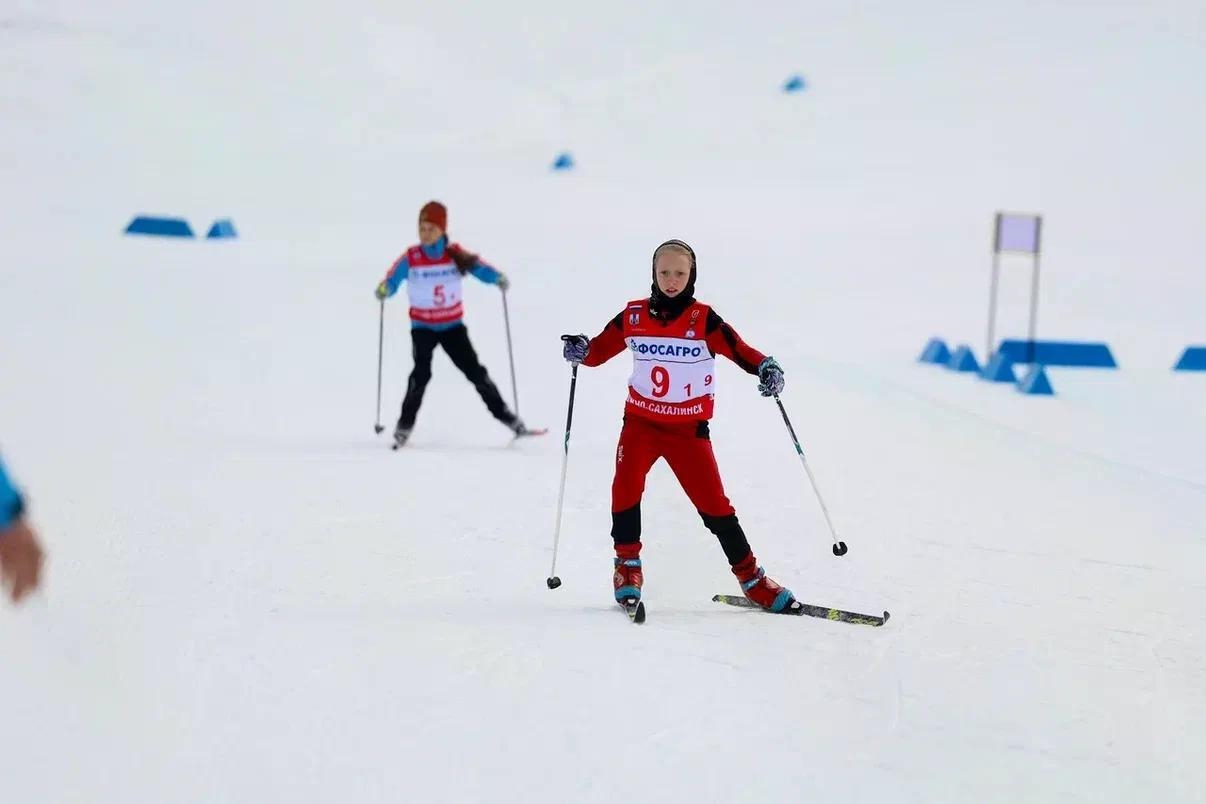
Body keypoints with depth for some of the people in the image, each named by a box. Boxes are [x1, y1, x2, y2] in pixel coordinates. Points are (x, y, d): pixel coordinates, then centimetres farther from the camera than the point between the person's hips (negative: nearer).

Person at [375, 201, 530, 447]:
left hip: (453, 325, 1)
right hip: (422, 327, -1)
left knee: (474, 370, 1)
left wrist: (498, 278, -33)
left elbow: (478, 267, -13)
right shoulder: (410, 259, -10)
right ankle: (405, 424, -7)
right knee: (421, 372, -19)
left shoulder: (455, 255, -8)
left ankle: (503, 413, 15)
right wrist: (384, 290, -35)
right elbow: (391, 281, -12)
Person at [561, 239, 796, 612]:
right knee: (626, 485, -21)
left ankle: (751, 578, 12)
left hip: (689, 428, -1)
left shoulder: (703, 320, -6)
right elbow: (601, 348, 8)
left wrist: (766, 367, -34)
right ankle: (627, 566, -2)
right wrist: (580, 351, -14)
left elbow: (738, 348, -14)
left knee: (713, 503, -2)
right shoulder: (633, 317, 1)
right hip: (641, 421, 1)